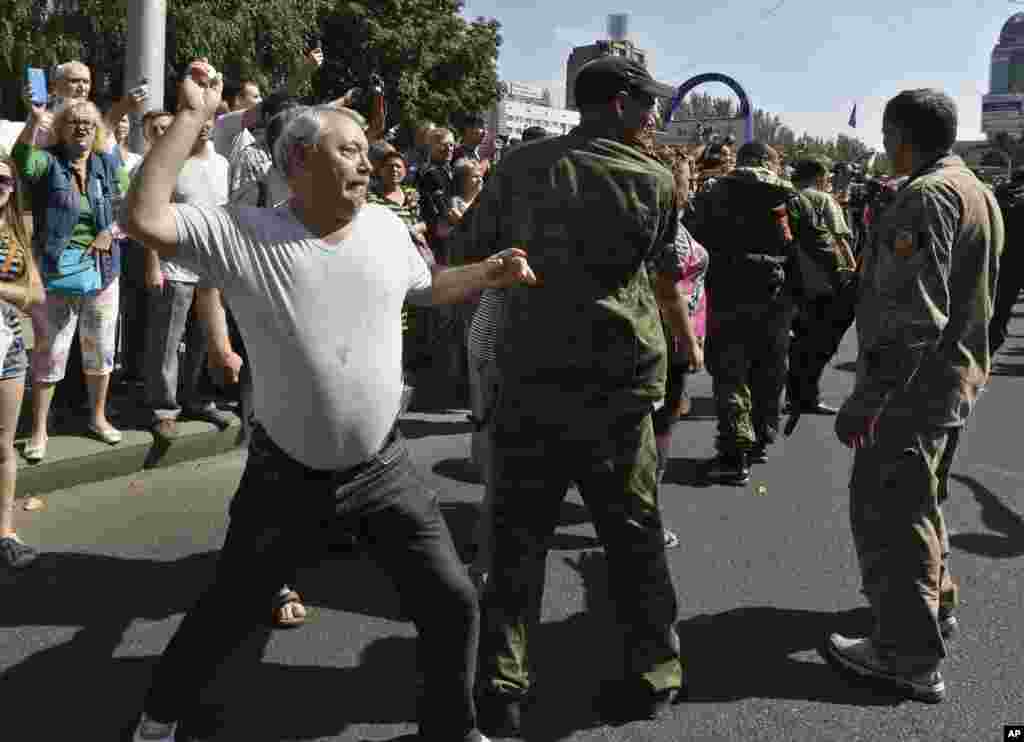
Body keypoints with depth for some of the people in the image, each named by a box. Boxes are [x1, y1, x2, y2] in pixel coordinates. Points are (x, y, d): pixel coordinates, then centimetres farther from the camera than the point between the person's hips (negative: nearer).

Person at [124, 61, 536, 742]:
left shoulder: (386, 227, 0)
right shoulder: (244, 233, -13)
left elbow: (425, 287, 18)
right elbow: (145, 219, -26)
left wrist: (490, 274, 3)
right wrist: (194, 116, -25)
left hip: (382, 467, 3)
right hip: (286, 475, -3)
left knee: (453, 602, 5)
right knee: (227, 612, 16)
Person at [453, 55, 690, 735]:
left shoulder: (520, 166, 3)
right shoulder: (654, 180, 0)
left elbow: (467, 257, 7)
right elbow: (669, 283, 10)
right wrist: (687, 344, 29)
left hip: (529, 372, 1)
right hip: (621, 379, -1)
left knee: (519, 532, 10)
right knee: (633, 531, 13)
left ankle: (503, 687, 14)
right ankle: (655, 673, 26)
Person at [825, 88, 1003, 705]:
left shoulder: (925, 197, -19)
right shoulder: (980, 192, 14)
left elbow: (913, 314, -27)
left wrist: (867, 396, -26)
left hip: (914, 384, -10)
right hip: (958, 377, 10)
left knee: (886, 513, -3)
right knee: (921, 500, 25)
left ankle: (910, 657, 4)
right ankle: (936, 604, 41)